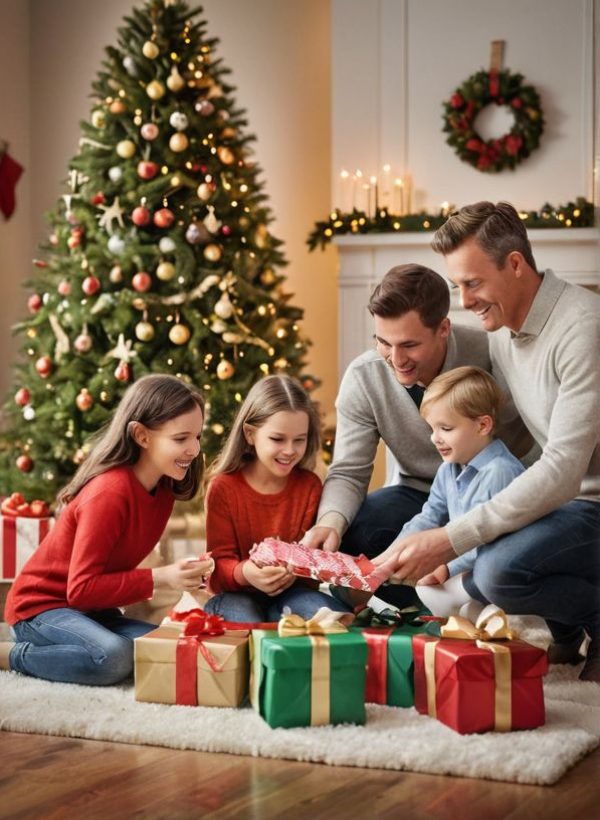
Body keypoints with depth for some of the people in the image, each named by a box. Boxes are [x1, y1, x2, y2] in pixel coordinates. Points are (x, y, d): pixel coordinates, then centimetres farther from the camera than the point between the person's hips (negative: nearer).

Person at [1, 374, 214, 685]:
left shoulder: (162, 489, 0)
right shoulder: (110, 492, -26)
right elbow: (81, 588, -25)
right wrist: (160, 578, -29)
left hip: (91, 611, 9)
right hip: (41, 606, -9)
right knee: (114, 657, -34)